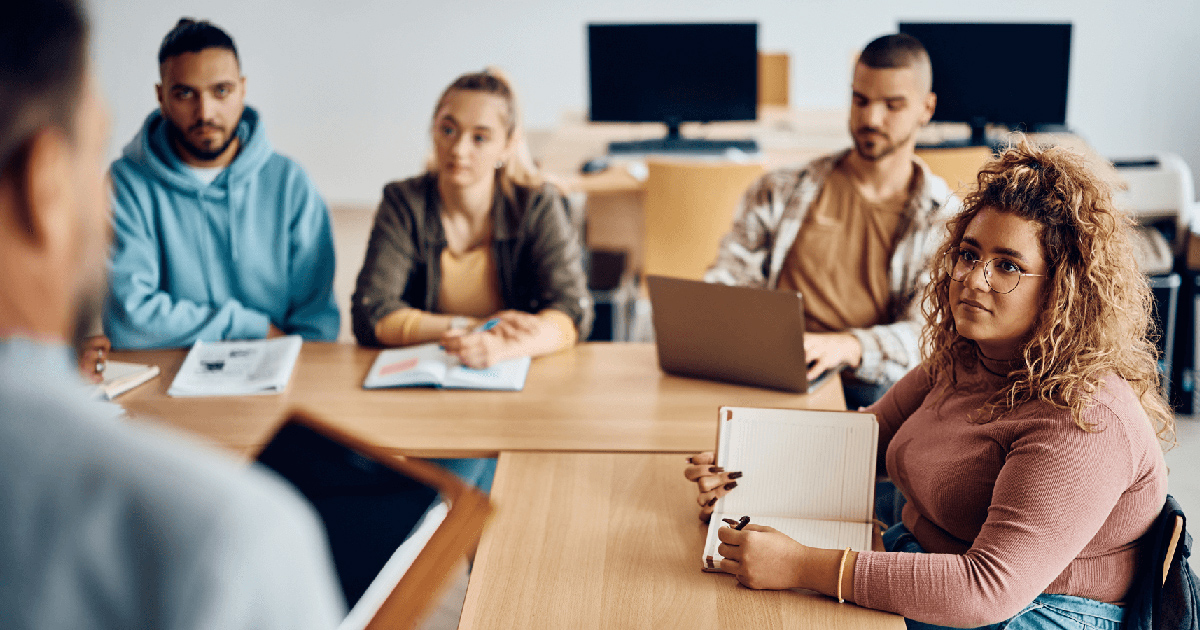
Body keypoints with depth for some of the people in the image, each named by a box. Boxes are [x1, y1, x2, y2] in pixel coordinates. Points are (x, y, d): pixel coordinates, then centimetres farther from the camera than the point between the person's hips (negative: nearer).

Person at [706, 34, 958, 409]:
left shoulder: (947, 221, 8)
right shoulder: (780, 192, 15)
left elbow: (929, 335, -7)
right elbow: (728, 279, 11)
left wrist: (845, 346, -29)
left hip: (875, 392, -1)